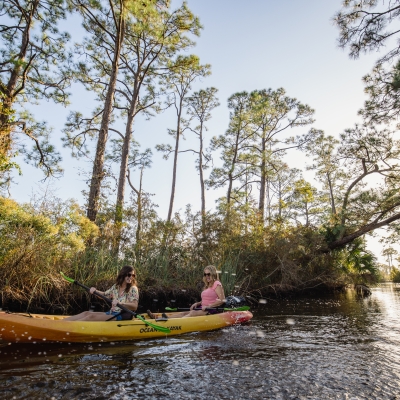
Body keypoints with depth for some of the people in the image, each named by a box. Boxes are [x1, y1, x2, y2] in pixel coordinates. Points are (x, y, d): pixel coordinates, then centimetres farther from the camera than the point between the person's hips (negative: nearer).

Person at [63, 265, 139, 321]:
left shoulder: (133, 289, -12)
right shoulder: (116, 286, 8)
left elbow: (135, 307, -21)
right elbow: (105, 295, 21)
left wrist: (120, 303, -36)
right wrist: (95, 291, 2)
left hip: (122, 316, -7)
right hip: (111, 313, 7)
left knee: (92, 316, -18)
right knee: (87, 313, -4)